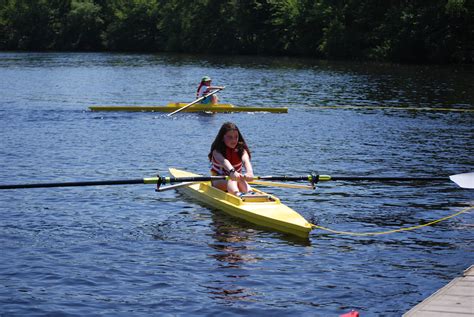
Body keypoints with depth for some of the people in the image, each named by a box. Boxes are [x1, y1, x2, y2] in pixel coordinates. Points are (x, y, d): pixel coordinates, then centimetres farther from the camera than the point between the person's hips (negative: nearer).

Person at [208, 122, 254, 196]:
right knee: (231, 181, -35)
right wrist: (232, 171, -59)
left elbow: (246, 161, -30)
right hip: (219, 181, -3)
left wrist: (249, 172, -53)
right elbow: (223, 161, -36)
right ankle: (238, 195, -68)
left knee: (241, 181, -31)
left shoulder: (241, 150, -7)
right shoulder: (217, 151, -13)